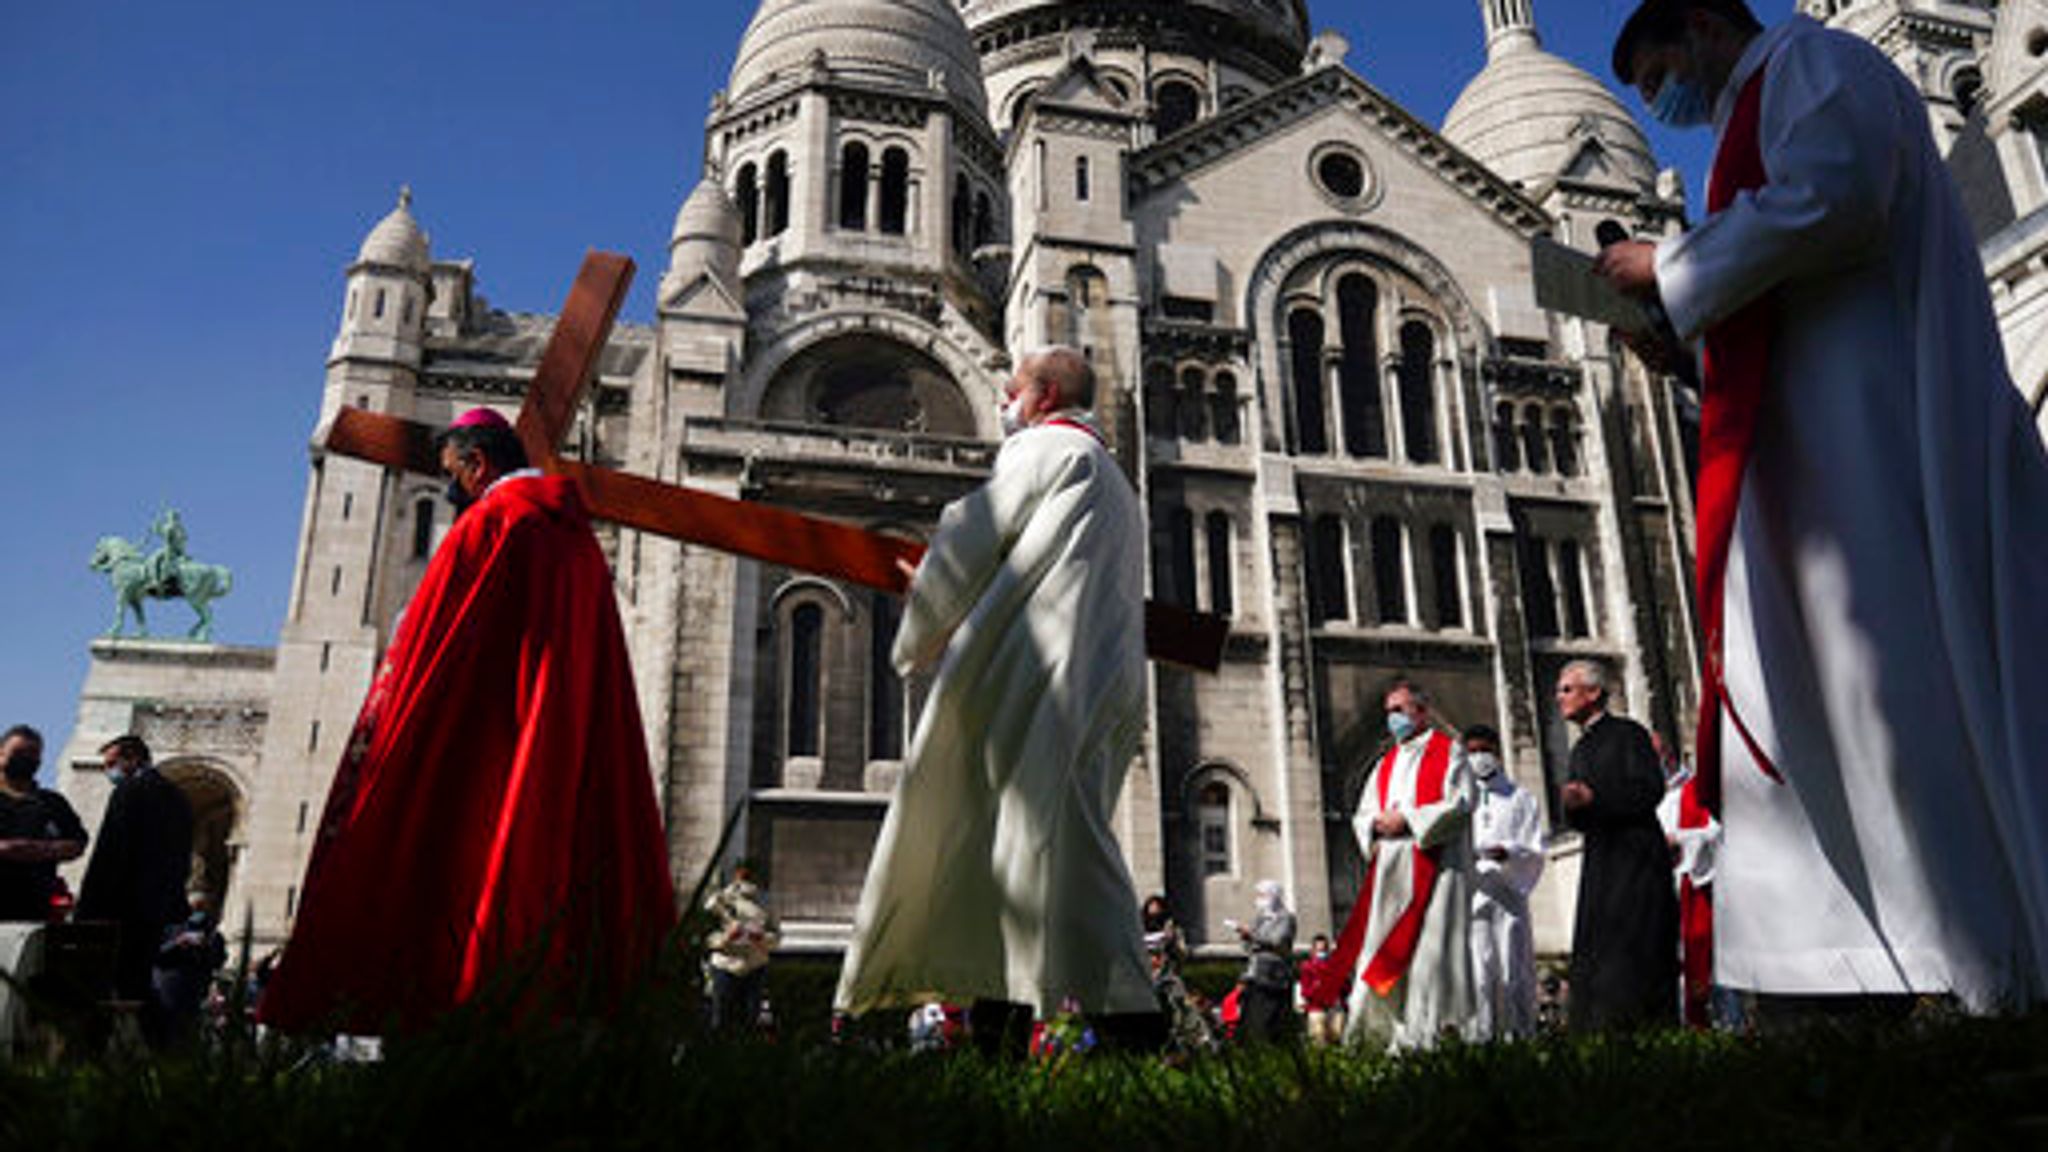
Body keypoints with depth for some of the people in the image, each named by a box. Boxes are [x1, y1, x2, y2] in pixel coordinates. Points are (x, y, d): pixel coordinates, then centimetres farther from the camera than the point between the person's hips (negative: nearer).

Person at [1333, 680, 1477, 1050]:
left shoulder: (1449, 752, 5)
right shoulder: (1386, 763, 23)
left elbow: (1460, 804, -8)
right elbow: (1363, 814, 19)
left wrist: (1408, 819, -12)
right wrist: (1377, 823, -4)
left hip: (1434, 865, -6)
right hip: (1390, 869, 6)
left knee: (1431, 946, -10)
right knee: (1382, 949, -1)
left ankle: (1432, 1033, -8)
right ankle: (1389, 1032, 0)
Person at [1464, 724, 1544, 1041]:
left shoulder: (1520, 798, 13)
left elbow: (1535, 852, 5)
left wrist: (1508, 852, -15)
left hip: (1509, 894, 0)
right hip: (1472, 895, 1)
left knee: (1514, 970, -2)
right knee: (1480, 973, -5)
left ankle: (1520, 1035, 3)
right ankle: (1484, 1037, -4)